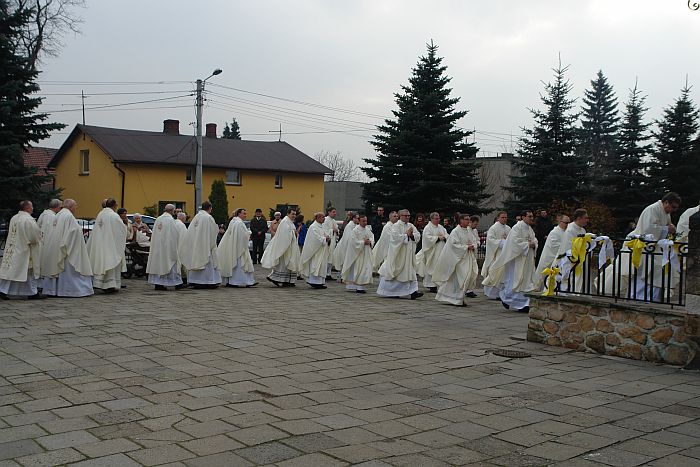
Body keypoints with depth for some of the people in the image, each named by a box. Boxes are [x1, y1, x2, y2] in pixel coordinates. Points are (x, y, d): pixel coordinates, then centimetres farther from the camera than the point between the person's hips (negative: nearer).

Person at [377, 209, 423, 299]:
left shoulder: (411, 226, 10)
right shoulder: (395, 226, -8)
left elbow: (418, 236, 4)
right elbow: (395, 237, -22)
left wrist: (411, 235, -15)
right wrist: (406, 234, -16)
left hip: (408, 254, 6)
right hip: (398, 254, -6)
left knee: (410, 271, -1)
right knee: (395, 272, 2)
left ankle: (413, 292, -4)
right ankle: (386, 291, 16)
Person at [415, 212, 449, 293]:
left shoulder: (441, 227, 16)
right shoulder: (428, 228, -6)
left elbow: (447, 236, 12)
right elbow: (427, 237, -18)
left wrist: (443, 237, -9)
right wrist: (438, 238, -17)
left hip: (441, 252, 7)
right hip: (432, 252, -7)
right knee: (432, 268, -5)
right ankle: (432, 286, 0)